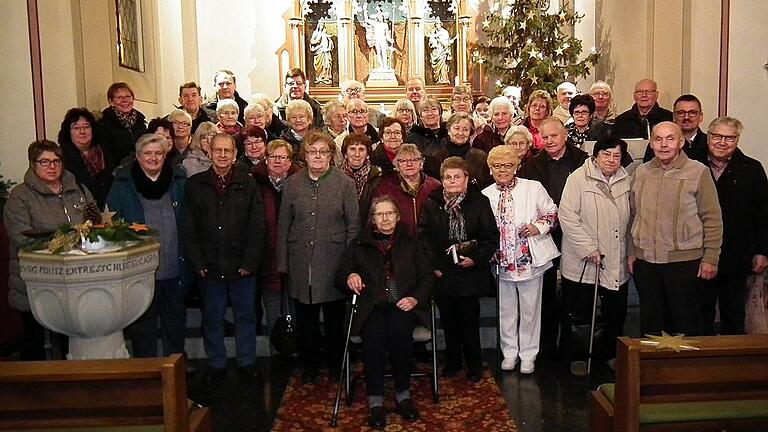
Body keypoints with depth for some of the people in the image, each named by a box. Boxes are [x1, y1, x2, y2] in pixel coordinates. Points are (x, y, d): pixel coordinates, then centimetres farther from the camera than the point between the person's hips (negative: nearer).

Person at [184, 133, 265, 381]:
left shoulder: (248, 184, 1)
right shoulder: (195, 185, 3)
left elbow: (257, 227, -2)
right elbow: (189, 228, 2)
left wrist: (250, 262, -8)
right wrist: (197, 263, -6)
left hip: (242, 266, -1)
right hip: (209, 267, 1)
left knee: (245, 316, 9)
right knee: (212, 318, 11)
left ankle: (247, 363, 23)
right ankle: (216, 365, 25)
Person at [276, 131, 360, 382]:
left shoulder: (345, 183, -1)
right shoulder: (292, 184, 6)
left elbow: (354, 226, 0)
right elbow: (283, 225, 8)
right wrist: (282, 263, 4)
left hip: (333, 262, -2)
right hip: (301, 263, 2)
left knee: (334, 319, 9)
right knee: (305, 319, 10)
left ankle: (335, 365, 27)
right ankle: (309, 365, 28)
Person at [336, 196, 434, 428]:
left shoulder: (410, 244, 19)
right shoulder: (359, 244, 18)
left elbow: (427, 276, 13)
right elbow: (340, 274, 17)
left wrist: (416, 298, -5)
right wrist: (350, 276, -7)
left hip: (403, 305, 0)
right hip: (371, 307, 0)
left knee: (399, 330, -34)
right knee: (374, 334, -34)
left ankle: (403, 393, -18)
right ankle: (375, 400, -25)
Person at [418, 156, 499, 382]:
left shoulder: (480, 202, -2)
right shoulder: (431, 203, 4)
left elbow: (491, 237, -2)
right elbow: (423, 235, 3)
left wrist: (476, 258, -15)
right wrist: (433, 264, -5)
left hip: (469, 273, -2)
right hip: (441, 274, 2)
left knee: (469, 322, 4)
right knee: (448, 321, 13)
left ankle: (474, 365, 21)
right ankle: (452, 362, 30)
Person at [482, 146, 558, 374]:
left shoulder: (533, 188, -4)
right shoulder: (485, 195, 5)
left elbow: (553, 213, 3)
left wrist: (539, 226, -14)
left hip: (530, 261, -2)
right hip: (501, 262, 3)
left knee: (530, 310, 8)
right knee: (506, 310, 13)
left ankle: (528, 355, 23)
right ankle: (509, 352, 29)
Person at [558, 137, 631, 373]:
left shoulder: (626, 181, 7)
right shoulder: (578, 178, -8)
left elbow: (629, 219, 16)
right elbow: (567, 216, -14)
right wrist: (588, 249, -16)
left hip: (617, 263, 4)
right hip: (581, 263, -4)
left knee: (616, 314, 11)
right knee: (578, 314, 7)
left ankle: (611, 355, 30)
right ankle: (575, 356, 23)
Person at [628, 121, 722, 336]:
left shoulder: (699, 172, -4)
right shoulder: (641, 172, 8)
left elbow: (712, 219, -4)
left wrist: (710, 258, -7)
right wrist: (631, 251, 11)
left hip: (685, 260, -3)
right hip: (645, 261, 4)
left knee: (686, 322, 6)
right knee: (650, 322, 14)